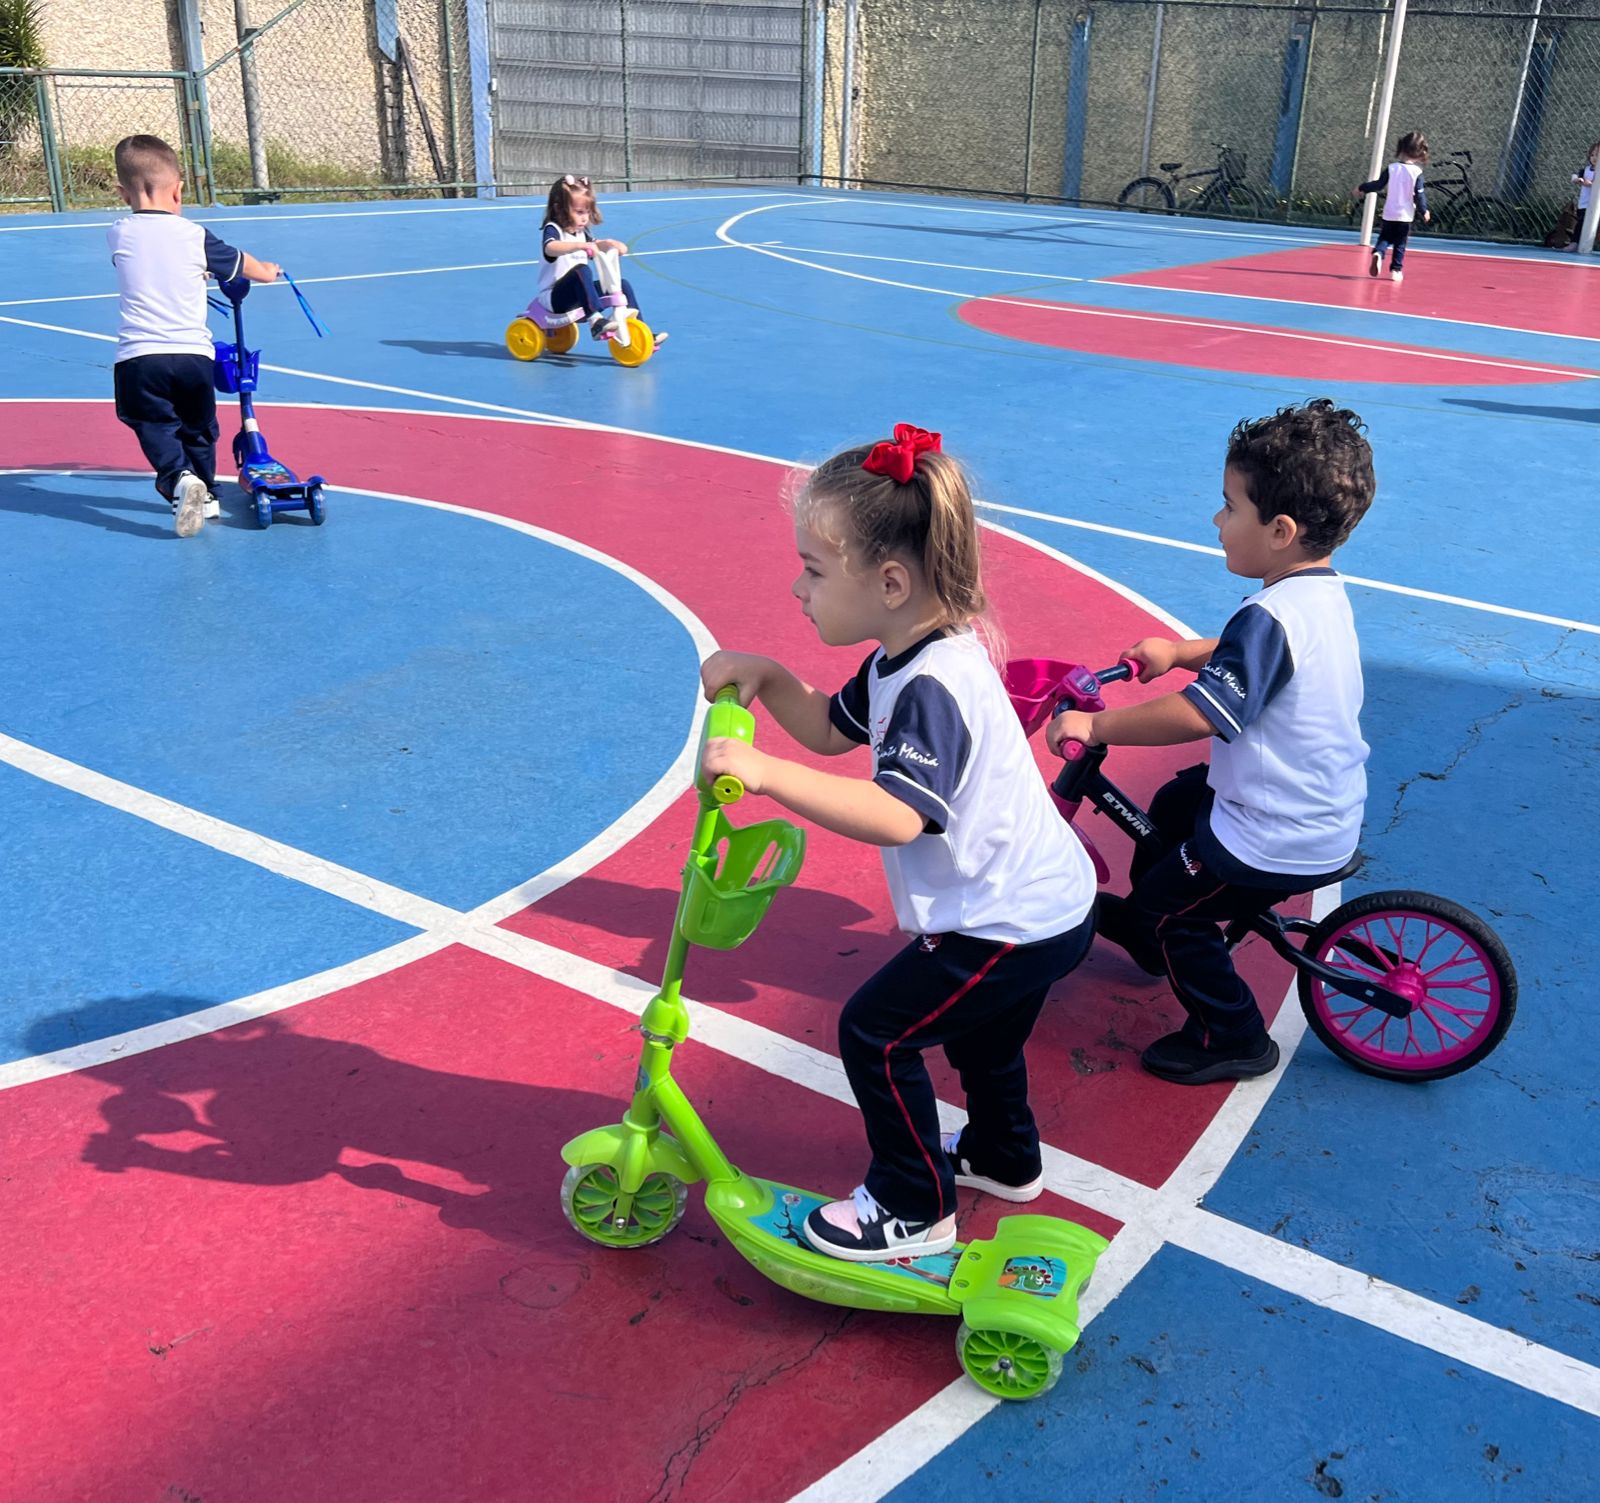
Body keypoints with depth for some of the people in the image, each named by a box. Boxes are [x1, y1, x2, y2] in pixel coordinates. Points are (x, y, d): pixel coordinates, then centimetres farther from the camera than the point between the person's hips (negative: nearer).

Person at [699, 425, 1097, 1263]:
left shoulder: (934, 687, -30)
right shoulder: (906, 658, 2)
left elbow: (896, 816, -43)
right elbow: (832, 728, 14)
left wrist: (766, 773, -47)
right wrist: (766, 678, -3)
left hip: (1012, 926, -11)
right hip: (1043, 903, 11)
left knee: (874, 1033, -4)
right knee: (977, 1031, 30)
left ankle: (914, 1209, 13)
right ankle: (1004, 1158, 55)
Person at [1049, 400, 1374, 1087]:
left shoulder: (1270, 617, -30)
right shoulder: (1324, 594, 2)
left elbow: (1197, 714, -35)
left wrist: (1093, 726, -26)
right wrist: (1177, 652, 16)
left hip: (1279, 842, -10)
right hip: (1326, 808, 10)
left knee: (1168, 908, 4)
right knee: (1174, 804, 28)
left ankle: (1232, 1037, 21)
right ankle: (1144, 930, 48)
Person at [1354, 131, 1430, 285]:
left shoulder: (1391, 168, -4)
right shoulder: (1417, 172, -8)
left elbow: (1378, 185, 1)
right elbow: (1419, 194, -9)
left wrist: (1362, 188, 16)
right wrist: (1424, 211, 4)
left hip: (1389, 214, 1)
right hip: (1406, 215, -1)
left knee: (1384, 237, 14)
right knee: (1400, 243, 9)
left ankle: (1378, 253, -16)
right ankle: (1396, 270, 9)